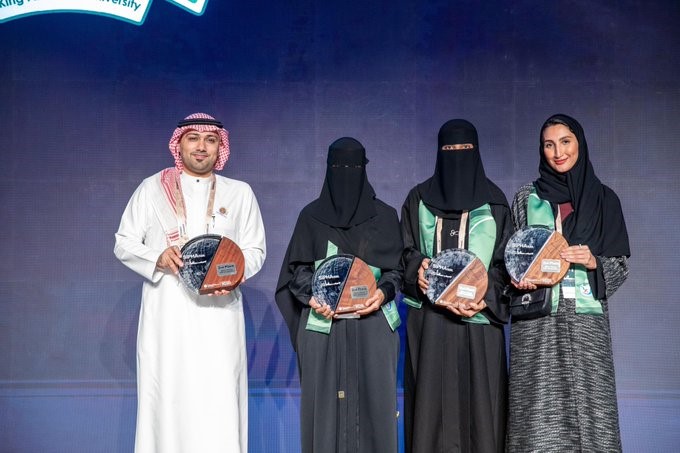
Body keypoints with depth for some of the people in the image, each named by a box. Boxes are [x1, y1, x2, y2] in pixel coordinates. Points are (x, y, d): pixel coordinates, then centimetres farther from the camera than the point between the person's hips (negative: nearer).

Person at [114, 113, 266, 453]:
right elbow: (123, 243, 9)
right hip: (166, 312, 0)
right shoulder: (151, 189, 11)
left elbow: (255, 249, 11)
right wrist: (157, 257, -11)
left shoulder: (240, 193, 14)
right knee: (165, 396, -3)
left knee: (218, 399, -7)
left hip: (217, 312, 0)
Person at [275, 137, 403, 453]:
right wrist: (311, 296, -12)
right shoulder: (311, 216, 9)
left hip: (373, 324, 0)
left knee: (373, 400, -2)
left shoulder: (385, 216, 9)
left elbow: (397, 267, 8)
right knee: (325, 399, -2)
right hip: (323, 324, 0)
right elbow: (297, 268, 7)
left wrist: (384, 292, -12)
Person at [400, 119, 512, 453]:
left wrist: (486, 297, -14)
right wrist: (418, 270, -15)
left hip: (479, 315, 0)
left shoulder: (494, 201, 9)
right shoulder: (418, 198, 12)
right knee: (431, 397, -2)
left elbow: (504, 260, 3)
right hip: (429, 317, 1)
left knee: (479, 398, -3)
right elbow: (406, 251, 8)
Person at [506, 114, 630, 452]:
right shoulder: (526, 197, 9)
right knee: (540, 412, -6)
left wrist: (593, 261, -11)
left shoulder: (604, 199, 9)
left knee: (587, 409, -5)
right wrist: (518, 278, -9)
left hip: (586, 318, 0)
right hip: (538, 318, 0)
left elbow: (621, 264, 8)